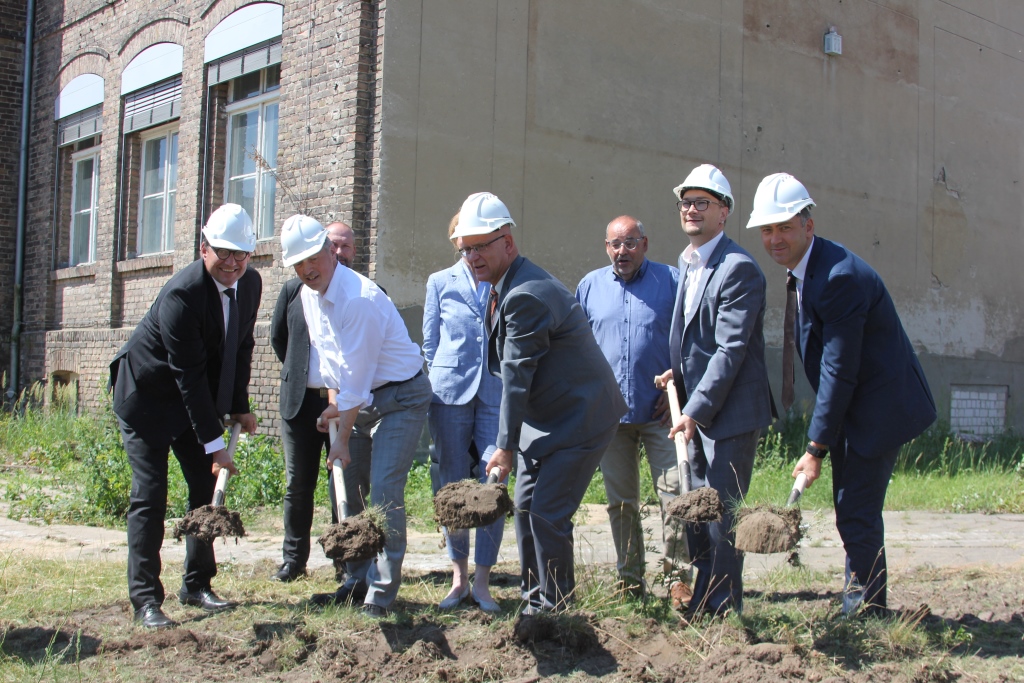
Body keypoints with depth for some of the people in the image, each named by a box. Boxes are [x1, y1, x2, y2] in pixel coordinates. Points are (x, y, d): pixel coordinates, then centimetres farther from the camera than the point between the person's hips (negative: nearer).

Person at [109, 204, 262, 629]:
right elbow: (190, 375, -28)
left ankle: (197, 585, 16)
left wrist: (240, 408, 1)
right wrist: (215, 444, -27)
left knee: (207, 487, 5)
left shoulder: (250, 284, -7)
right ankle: (145, 600, -2)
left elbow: (242, 349, 6)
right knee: (149, 496, -8)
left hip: (196, 398, 7)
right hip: (147, 395, -7)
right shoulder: (181, 294, -30)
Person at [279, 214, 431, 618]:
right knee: (346, 486, 9)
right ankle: (357, 579, 21)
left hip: (401, 396, -9)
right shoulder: (308, 295, 2)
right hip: (362, 398, 9)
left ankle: (382, 592, -9)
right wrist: (334, 401, 3)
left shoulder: (359, 299, -26)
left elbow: (356, 377, -24)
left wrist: (343, 439, -19)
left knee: (384, 488, -15)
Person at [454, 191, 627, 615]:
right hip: (545, 417, 10)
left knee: (548, 513, -9)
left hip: (580, 417, -10)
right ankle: (533, 600, 25)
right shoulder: (504, 288, 7)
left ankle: (554, 608, 6)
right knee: (525, 507, 13)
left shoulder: (526, 295, -26)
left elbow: (518, 375, -22)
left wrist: (506, 445, -15)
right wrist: (509, 439, 10)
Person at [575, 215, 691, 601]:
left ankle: (679, 576, 8)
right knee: (620, 501, 10)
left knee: (674, 495, -4)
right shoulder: (590, 285, 9)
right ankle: (629, 579, 20)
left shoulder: (671, 281, 0)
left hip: (660, 410, -3)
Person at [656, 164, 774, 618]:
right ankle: (697, 605, 26)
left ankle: (722, 610, 11)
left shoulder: (738, 268, -15)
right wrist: (677, 374, 7)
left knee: (721, 513, -2)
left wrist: (696, 410, -21)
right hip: (694, 408, 9)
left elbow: (731, 349, -19)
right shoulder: (686, 263, 13)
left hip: (730, 411, -8)